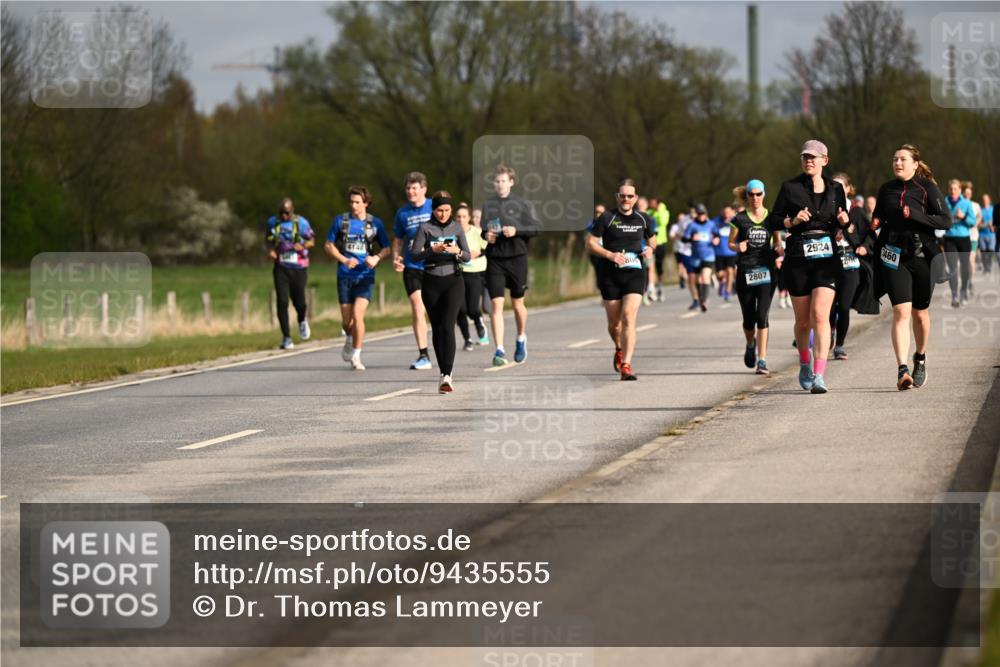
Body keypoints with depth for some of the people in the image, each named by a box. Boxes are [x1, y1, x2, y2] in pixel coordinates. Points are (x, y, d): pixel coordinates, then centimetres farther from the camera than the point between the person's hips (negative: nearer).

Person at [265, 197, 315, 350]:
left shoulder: (301, 222, -5)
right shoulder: (273, 222, 4)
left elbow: (312, 240, 4)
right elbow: (269, 240, 19)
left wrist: (303, 246, -18)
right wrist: (270, 250, -3)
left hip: (299, 267, -1)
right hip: (281, 267, 1)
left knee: (298, 301, 2)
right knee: (282, 302, -9)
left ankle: (303, 320, 39)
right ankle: (286, 338, -2)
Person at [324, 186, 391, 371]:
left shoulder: (375, 223, 3)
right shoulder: (341, 221, 4)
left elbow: (387, 248, 11)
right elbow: (329, 245, 9)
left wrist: (376, 258, -11)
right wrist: (344, 260, -7)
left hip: (365, 276, -2)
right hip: (345, 276, 2)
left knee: (357, 314, -18)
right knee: (346, 320, 5)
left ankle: (356, 356, -6)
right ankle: (350, 340, 40)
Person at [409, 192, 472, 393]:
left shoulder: (457, 228, 5)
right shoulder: (425, 228, 0)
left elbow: (468, 256, 4)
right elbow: (414, 254, -6)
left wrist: (457, 252, -18)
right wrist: (433, 250, -21)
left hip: (453, 280, -1)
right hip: (431, 282, 1)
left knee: (447, 326, -15)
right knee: (437, 329, 6)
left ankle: (447, 375, -21)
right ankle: (444, 374, 16)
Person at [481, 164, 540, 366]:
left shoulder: (522, 204, 1)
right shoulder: (488, 205, 9)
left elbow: (535, 228, -1)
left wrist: (517, 231, -16)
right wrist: (486, 235, -3)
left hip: (517, 258, -1)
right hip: (494, 260, 1)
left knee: (518, 303, 9)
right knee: (497, 304, -8)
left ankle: (521, 339, 37)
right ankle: (500, 351, -10)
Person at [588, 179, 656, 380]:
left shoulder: (643, 219, 5)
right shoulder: (606, 218, -3)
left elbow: (652, 239, 21)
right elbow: (590, 243, -2)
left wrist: (650, 248, -2)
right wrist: (610, 254, -17)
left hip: (634, 274, 0)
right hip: (610, 276, 0)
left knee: (629, 317, -17)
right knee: (614, 322, 9)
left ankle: (626, 365, -19)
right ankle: (619, 349, 43)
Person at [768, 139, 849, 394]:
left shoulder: (835, 189, 9)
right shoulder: (790, 187, 3)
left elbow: (842, 226, 18)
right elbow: (774, 220, 4)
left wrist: (845, 222, -5)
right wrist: (793, 221, -15)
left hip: (827, 259, 0)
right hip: (797, 258, 0)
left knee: (820, 315, -16)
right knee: (803, 321, 7)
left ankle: (819, 374, -21)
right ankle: (805, 366, 33)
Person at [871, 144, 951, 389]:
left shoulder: (927, 188, -2)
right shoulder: (886, 190, 9)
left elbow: (946, 220, -7)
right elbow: (877, 219, 23)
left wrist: (916, 216, -18)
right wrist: (875, 223, 0)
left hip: (922, 256, -1)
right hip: (894, 256, 1)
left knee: (920, 312, 12)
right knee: (901, 311, -13)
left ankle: (920, 359, 38)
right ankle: (902, 370, -22)